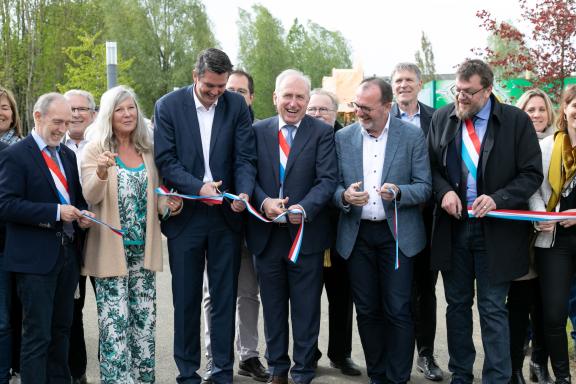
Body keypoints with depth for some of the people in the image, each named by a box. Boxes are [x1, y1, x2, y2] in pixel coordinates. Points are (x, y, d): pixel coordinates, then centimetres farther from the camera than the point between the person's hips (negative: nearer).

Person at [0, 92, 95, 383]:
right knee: (37, 335, -3)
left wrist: (81, 214, 0)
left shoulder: (68, 155, 14)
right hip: (35, 259, -7)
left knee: (61, 329, 15)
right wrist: (55, 212, -21)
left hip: (68, 255, 7)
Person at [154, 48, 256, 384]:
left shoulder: (237, 106, 0)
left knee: (225, 297, 8)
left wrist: (244, 192, -21)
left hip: (227, 216, 1)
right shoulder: (168, 106, -3)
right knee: (186, 299, 8)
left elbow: (245, 157, -3)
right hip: (185, 216, -1)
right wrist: (198, 187, -21)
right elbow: (165, 160, -8)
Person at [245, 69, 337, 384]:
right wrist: (263, 201, -16)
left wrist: (304, 208, -24)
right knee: (273, 308, 14)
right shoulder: (258, 131, 7)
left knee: (306, 309, 5)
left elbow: (327, 179, -9)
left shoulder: (322, 132, -1)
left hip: (306, 232, -2)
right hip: (266, 234, 2)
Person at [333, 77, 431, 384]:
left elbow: (424, 187, -4)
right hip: (357, 234, 3)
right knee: (367, 310, 9)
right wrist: (345, 196, -17)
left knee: (398, 311, -3)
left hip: (397, 234, -2)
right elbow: (334, 186, 6)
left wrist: (398, 192, -23)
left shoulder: (412, 136, -3)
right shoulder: (343, 138, 4)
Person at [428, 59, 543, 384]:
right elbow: (432, 166, 11)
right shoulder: (442, 119, 4)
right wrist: (444, 191, -9)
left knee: (493, 310, 0)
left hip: (495, 230, -3)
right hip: (453, 226, 4)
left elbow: (532, 174, -5)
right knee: (457, 305, 13)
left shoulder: (516, 121, -6)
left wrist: (497, 199, -19)